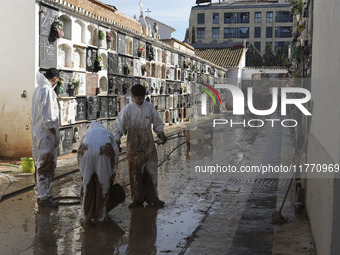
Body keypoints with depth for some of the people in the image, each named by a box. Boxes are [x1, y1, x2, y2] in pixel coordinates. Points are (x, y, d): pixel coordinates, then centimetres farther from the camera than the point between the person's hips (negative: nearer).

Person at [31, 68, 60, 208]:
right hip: (46, 133, -10)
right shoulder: (47, 90, -16)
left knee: (41, 164, 16)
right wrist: (55, 135, -18)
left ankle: (41, 193, 26)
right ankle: (43, 197, -3)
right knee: (46, 165, -6)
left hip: (37, 132, 10)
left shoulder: (38, 89, 14)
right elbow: (48, 116, -21)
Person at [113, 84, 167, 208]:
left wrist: (161, 133, -7)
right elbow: (119, 126, -7)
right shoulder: (127, 110, -6)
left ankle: (152, 198, 16)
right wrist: (117, 140, -20)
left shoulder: (149, 106, 1)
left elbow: (157, 123, 9)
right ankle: (137, 199, 15)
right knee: (135, 173, 4)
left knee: (151, 171, 5)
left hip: (149, 145, 2)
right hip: (134, 146, -2)